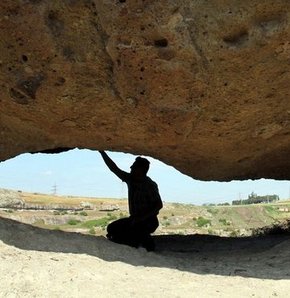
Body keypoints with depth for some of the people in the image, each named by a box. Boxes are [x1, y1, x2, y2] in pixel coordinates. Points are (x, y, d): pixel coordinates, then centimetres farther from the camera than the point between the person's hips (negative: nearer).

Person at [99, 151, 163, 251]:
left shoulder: (150, 185, -19)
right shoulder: (130, 179, 0)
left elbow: (159, 205, -21)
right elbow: (114, 168, 3)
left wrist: (142, 218, -25)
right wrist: (102, 152, -2)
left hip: (148, 221, -8)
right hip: (134, 219, 8)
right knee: (112, 228, -1)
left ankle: (146, 243, -2)